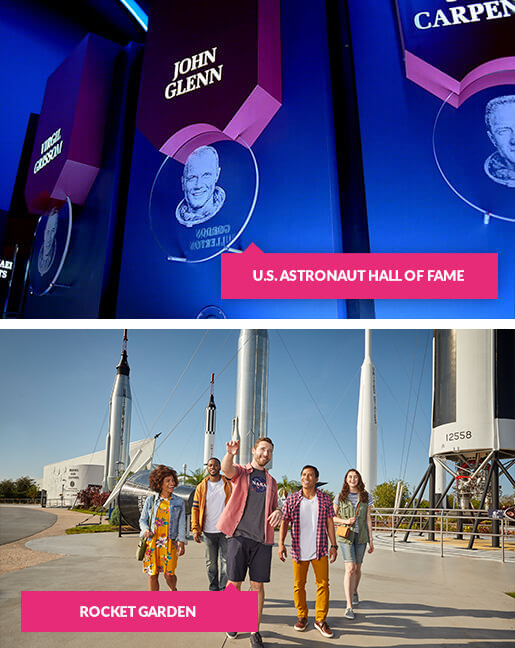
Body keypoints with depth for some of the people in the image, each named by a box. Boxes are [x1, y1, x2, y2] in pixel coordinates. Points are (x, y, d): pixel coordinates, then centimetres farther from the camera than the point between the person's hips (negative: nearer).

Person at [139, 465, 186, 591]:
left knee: (169, 575, -4)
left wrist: (182, 543, -4)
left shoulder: (179, 502, 5)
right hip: (152, 542, 1)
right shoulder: (150, 500, 5)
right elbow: (143, 520, 12)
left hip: (170, 543, -1)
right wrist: (145, 530, -9)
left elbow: (182, 524, 5)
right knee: (152, 575, 2)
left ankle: (173, 589, 29)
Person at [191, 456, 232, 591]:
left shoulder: (228, 484, 3)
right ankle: (213, 589, 21)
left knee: (226, 561, -4)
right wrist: (195, 529, -2)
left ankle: (224, 589, 4)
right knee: (210, 563, 8)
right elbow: (195, 508, 7)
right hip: (208, 532, 2)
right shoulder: (201, 487, 7)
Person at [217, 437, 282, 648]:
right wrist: (230, 454, -41)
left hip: (262, 538, 3)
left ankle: (255, 631, 13)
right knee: (234, 583, 4)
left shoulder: (271, 482, 20)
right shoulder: (240, 472, 8)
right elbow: (226, 469, -17)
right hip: (239, 535, -3)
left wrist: (278, 512, -2)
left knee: (258, 585, 2)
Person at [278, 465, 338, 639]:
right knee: (299, 585, 7)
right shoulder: (291, 500, 0)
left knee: (323, 584, 0)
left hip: (320, 550, 0)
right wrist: (281, 544, -8)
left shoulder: (325, 499, 2)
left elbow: (329, 523, 6)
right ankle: (302, 616, 24)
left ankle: (321, 619, 12)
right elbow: (284, 522, 1)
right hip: (299, 550, 0)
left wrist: (333, 545, 3)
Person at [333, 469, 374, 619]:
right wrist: (345, 521, -11)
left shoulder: (365, 497, 4)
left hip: (361, 535, 2)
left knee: (357, 568, 13)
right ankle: (349, 606, -12)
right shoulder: (340, 497, 1)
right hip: (346, 535, -2)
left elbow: (368, 519, 8)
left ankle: (354, 592, 42)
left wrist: (371, 539, 6)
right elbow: (333, 517, 8)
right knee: (350, 568, -13)